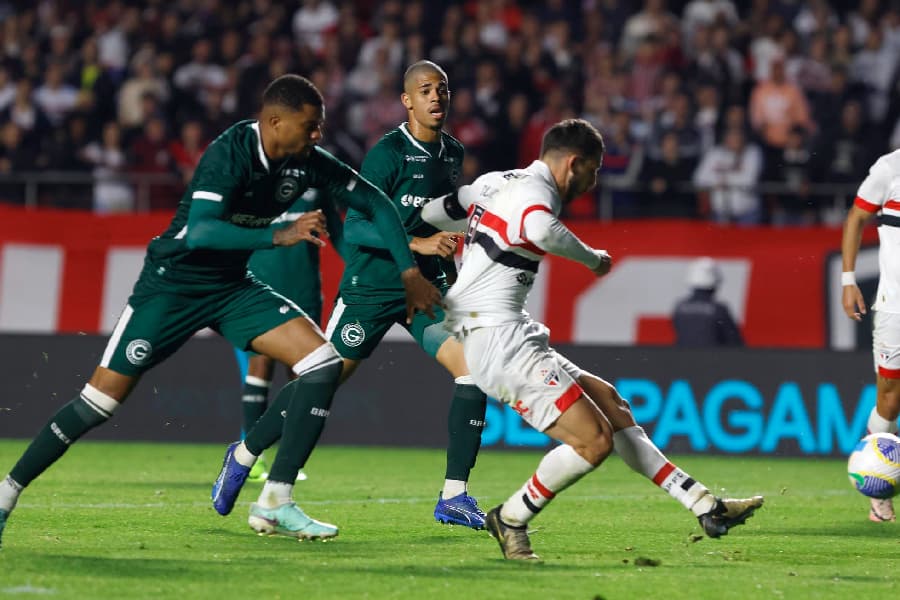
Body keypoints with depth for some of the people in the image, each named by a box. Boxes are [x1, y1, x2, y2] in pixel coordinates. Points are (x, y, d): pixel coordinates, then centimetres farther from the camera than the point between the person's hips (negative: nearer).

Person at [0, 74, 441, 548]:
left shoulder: (307, 162, -7)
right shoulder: (230, 154, -26)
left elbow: (374, 202, 5)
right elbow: (200, 231, -39)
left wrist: (410, 272, 0)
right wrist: (280, 235, -47)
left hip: (232, 287, 6)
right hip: (171, 286, -6)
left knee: (323, 362, -12)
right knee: (101, 400, -8)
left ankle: (276, 503, -9)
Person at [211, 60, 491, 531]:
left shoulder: (453, 153, 8)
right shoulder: (388, 153, -14)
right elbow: (355, 228, -20)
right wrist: (419, 244, -28)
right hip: (371, 287, -5)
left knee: (473, 368, -14)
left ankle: (454, 496, -10)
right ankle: (245, 453, 24)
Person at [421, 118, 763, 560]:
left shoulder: (494, 183, 16)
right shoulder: (533, 189, -11)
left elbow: (427, 213, 24)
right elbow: (542, 231, -34)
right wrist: (591, 258, -16)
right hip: (500, 340, -11)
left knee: (610, 403, 14)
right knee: (594, 441, -14)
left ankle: (705, 506, 14)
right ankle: (511, 519, 4)